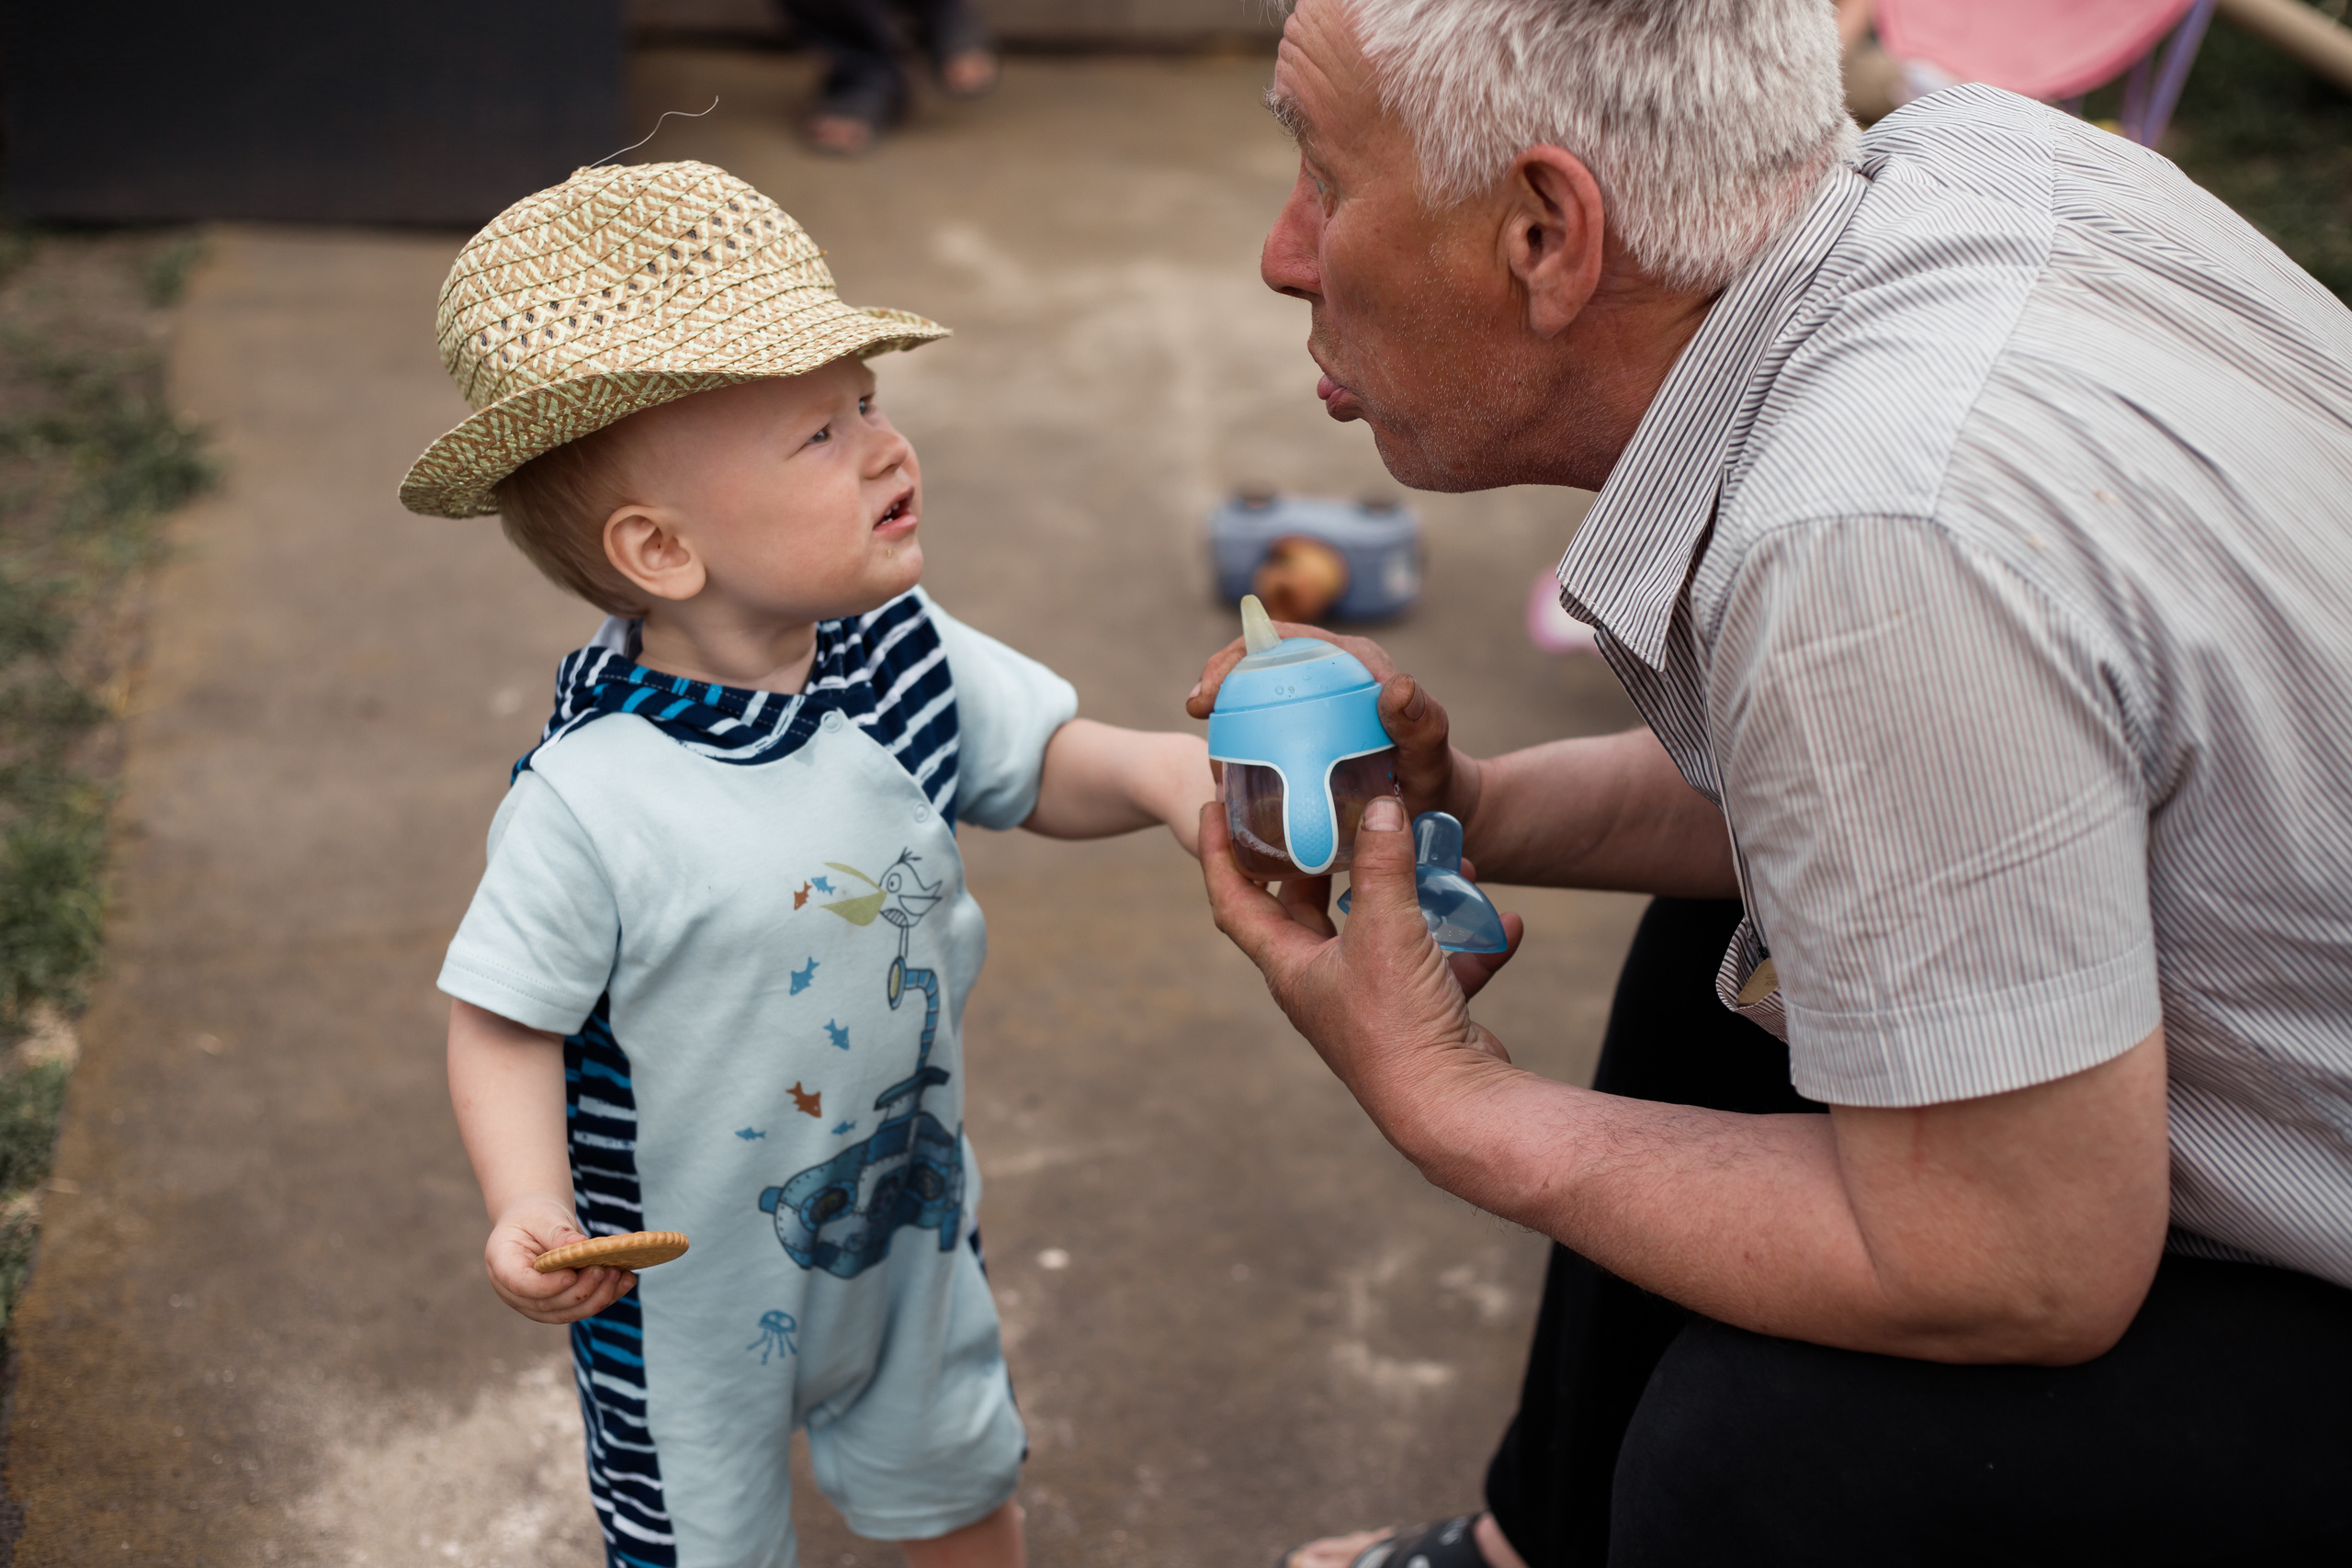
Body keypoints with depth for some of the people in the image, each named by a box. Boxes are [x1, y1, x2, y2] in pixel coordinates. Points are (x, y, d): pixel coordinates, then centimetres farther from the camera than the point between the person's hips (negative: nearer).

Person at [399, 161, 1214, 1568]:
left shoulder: (906, 657, -15)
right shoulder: (590, 802, -31)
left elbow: (1042, 768, -1)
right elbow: (506, 1018, -20)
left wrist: (1157, 771, -22)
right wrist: (531, 1209, -35)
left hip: (910, 1211, 5)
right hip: (689, 1281, -5)